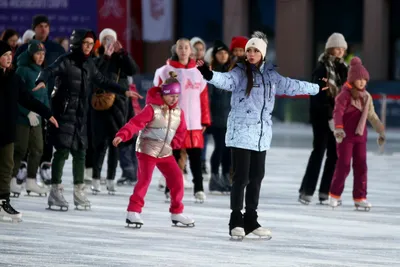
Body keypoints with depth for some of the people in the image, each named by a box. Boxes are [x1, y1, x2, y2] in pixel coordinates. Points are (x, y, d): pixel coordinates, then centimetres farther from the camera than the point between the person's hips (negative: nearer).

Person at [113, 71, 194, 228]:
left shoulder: (178, 113, 4)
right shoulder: (152, 109, -15)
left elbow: (181, 132, 14)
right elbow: (136, 123, -25)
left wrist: (174, 143, -4)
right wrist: (122, 135, -39)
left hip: (166, 152, 6)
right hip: (147, 150, -6)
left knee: (177, 180, 2)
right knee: (144, 180, -14)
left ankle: (177, 213, 15)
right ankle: (133, 211, -8)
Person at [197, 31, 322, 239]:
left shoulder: (271, 75, 11)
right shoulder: (240, 72, -5)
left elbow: (291, 86, 26)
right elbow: (225, 80, -25)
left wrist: (317, 88, 38)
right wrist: (209, 75, -47)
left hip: (262, 135, 5)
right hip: (241, 134, -5)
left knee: (256, 178, 10)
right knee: (241, 178, -7)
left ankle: (251, 220, 19)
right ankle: (236, 221, 0)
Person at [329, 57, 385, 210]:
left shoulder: (366, 97, 10)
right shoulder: (345, 95, -12)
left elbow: (372, 115, 20)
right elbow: (338, 112, -25)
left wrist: (381, 131, 21)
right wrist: (338, 128, -40)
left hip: (360, 136, 6)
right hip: (345, 136, -6)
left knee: (361, 166, 4)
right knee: (343, 166, -5)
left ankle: (360, 198, 9)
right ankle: (335, 195, 10)